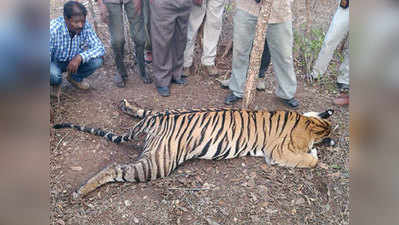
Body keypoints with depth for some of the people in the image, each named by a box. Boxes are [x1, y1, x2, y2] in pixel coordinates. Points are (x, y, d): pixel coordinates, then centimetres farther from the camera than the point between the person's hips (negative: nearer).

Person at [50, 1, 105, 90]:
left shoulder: (85, 27, -20)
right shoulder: (53, 29, -31)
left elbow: (100, 48, -22)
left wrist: (80, 57, -37)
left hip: (74, 61, 4)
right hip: (54, 62, -4)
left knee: (97, 60, -22)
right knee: (54, 75, -37)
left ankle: (75, 78, 8)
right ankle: (54, 83, 4)